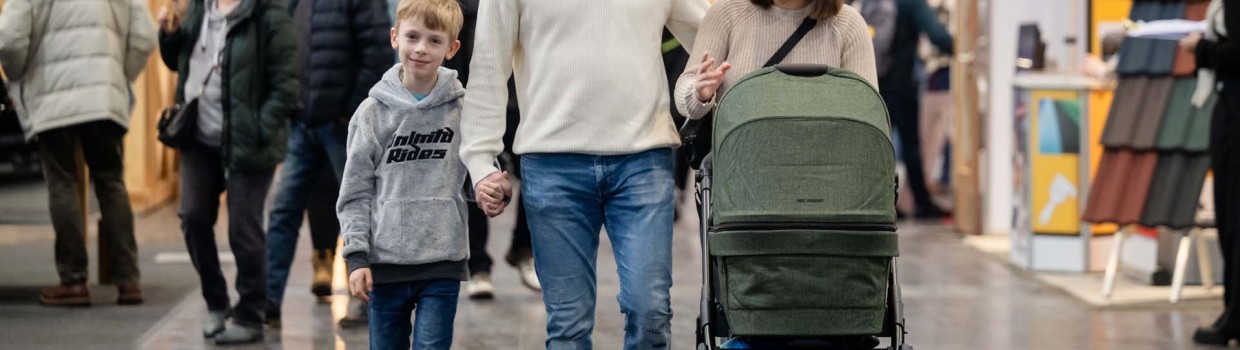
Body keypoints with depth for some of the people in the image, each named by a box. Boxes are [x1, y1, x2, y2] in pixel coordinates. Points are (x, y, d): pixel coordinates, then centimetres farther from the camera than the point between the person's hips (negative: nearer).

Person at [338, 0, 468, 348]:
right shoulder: (373, 112, 2)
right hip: (385, 263, 1)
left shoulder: (464, 110, 0)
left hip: (443, 264, -1)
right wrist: (356, 256, -4)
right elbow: (355, 194, 4)